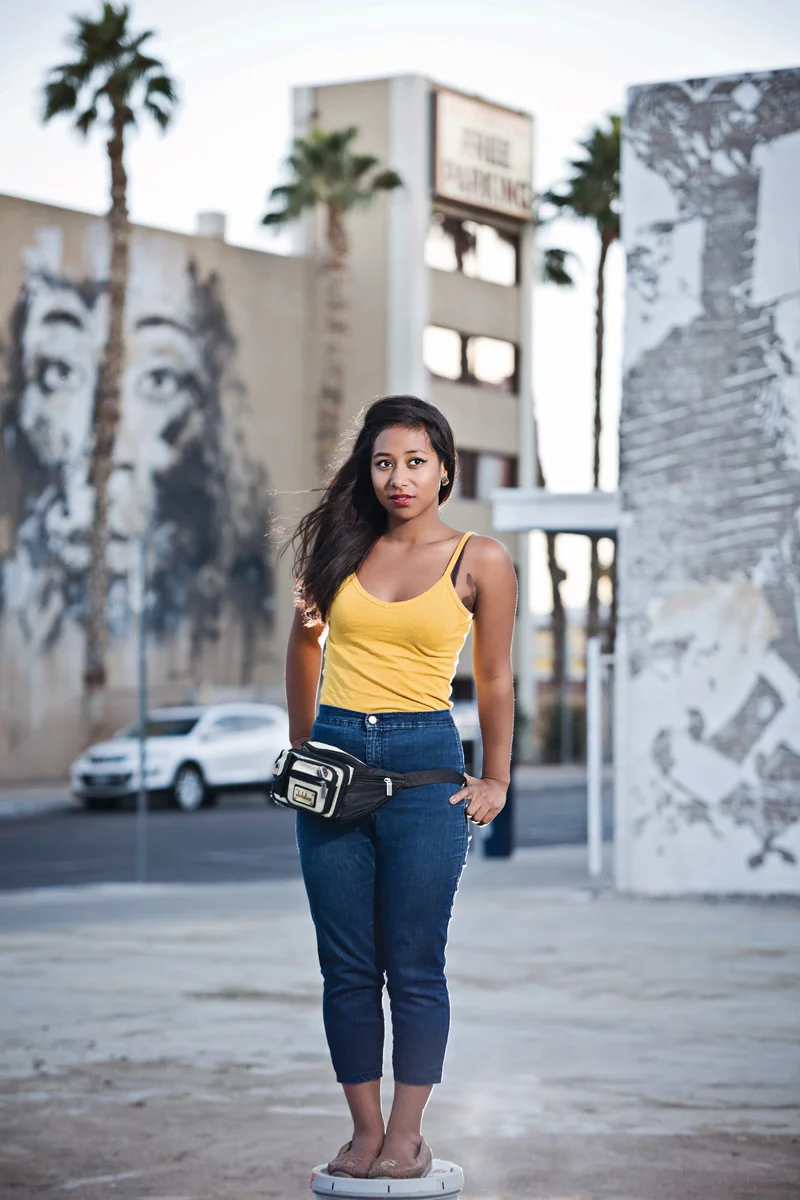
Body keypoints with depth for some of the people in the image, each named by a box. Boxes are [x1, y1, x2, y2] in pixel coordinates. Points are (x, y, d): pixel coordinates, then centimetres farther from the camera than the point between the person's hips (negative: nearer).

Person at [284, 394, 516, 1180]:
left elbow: (494, 678, 7)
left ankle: (407, 1134, 9)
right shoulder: (340, 545, 7)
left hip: (423, 761, -3)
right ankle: (364, 1129, 13)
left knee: (414, 965, 0)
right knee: (346, 966, 5)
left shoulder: (480, 562, 0)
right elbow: (303, 643, 21)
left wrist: (495, 780, 10)